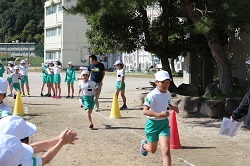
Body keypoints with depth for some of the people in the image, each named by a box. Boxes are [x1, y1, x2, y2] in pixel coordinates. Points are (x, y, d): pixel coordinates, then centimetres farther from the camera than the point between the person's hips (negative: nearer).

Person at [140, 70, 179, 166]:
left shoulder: (168, 94, 0)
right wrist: (158, 114, -40)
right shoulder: (152, 95, -22)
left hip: (164, 123, 4)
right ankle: (144, 144, 54)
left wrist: (172, 107, 4)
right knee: (152, 150, 18)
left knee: (166, 150, -11)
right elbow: (145, 111, -28)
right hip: (153, 123, -4)